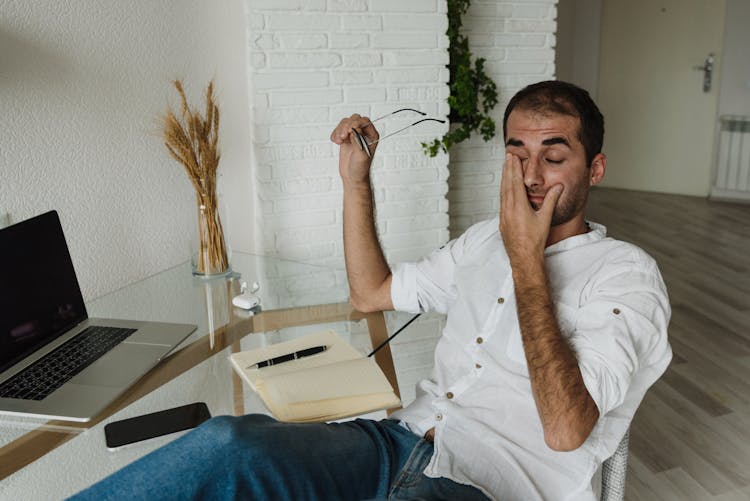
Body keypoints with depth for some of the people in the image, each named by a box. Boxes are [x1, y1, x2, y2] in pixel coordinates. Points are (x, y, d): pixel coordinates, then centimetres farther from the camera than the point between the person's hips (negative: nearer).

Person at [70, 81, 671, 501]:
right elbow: (371, 292, 23)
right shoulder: (487, 237, 17)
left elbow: (565, 431, -18)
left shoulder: (626, 272, -4)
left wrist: (527, 259, -16)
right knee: (231, 442, -23)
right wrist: (357, 181, 14)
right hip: (402, 443, 6)